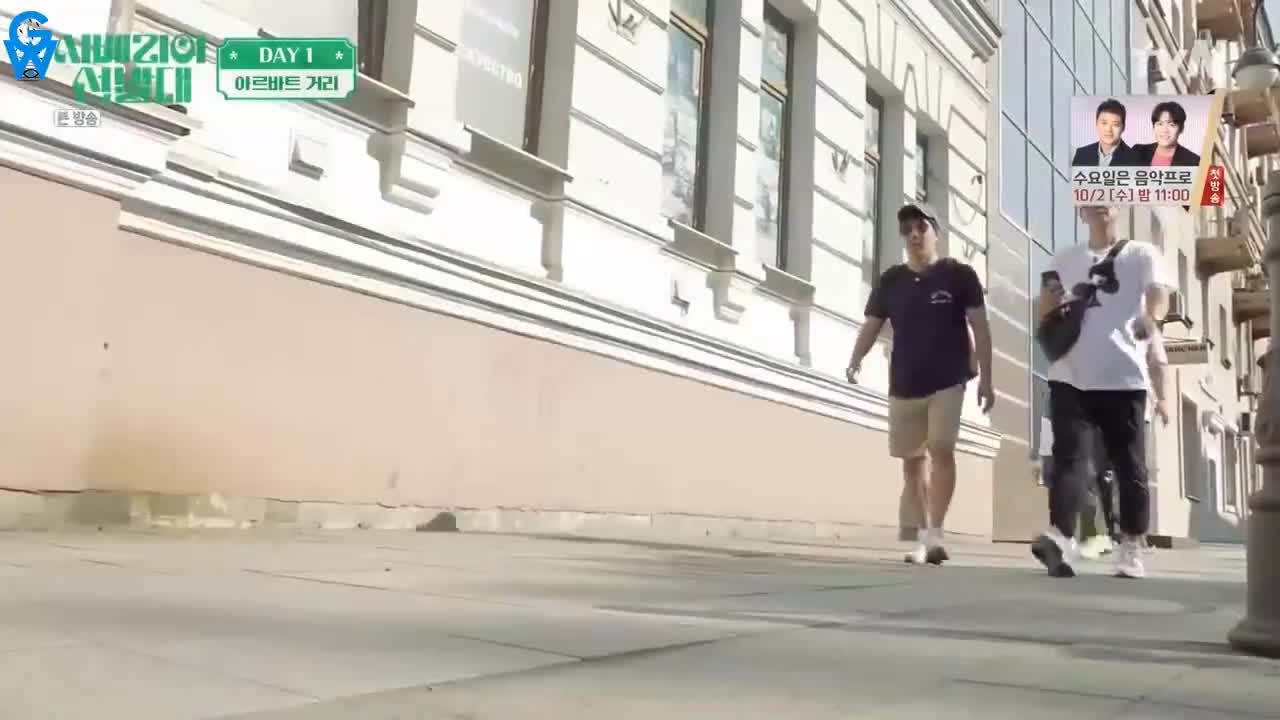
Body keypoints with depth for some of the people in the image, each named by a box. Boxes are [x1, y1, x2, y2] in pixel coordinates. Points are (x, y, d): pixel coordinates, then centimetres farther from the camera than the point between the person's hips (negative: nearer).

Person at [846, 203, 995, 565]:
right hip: (903, 385, 4)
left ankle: (936, 534, -7)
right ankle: (924, 535, 17)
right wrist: (854, 362, -14)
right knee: (912, 458, 7)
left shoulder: (959, 274, -1)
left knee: (941, 450, -16)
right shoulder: (891, 281, 7)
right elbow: (871, 325, 5)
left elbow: (979, 327, -1)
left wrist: (986, 378, -7)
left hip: (947, 381, -3)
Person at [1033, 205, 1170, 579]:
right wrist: (1050, 295, -2)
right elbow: (1047, 314, 22)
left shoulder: (1141, 254, 7)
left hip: (1123, 377, -2)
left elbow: (1159, 292, -11)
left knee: (1129, 465, 4)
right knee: (1068, 457, -11)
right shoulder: (1063, 258, 17)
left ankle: (1131, 548, 14)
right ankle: (1060, 538, -23)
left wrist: (1151, 318, -33)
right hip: (1070, 377, 2)